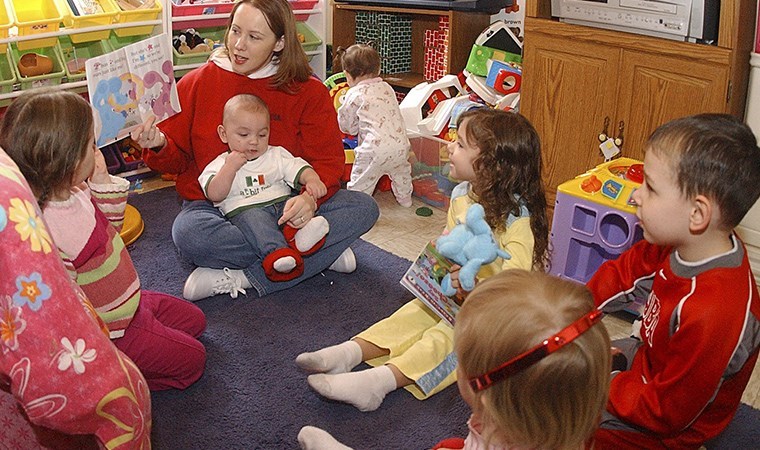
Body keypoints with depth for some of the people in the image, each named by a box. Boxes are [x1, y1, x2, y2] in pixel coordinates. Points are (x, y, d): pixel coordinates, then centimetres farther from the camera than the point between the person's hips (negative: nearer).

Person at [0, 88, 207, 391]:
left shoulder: (75, 191, -8)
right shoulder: (46, 236, -36)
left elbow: (107, 227, 12)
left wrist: (103, 183, -5)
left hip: (129, 303, 9)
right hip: (105, 333, -9)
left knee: (193, 320, 22)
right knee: (191, 360, -2)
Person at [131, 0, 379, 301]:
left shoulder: (308, 91, 0)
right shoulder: (195, 84, 2)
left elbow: (328, 159, -5)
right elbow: (176, 158, 6)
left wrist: (310, 197, -26)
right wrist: (158, 146, -19)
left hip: (282, 206, 1)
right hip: (213, 206, 0)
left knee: (363, 208, -21)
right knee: (187, 233, -36)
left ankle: (239, 279, -25)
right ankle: (322, 252, -21)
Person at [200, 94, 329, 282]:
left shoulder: (277, 156, 18)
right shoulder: (221, 164, 11)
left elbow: (300, 169, 7)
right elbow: (215, 195, -2)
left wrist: (313, 180, -16)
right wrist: (230, 168, -11)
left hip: (283, 203, 4)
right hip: (243, 209, -3)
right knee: (253, 218, -35)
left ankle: (297, 231, -55)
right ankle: (274, 252, -57)